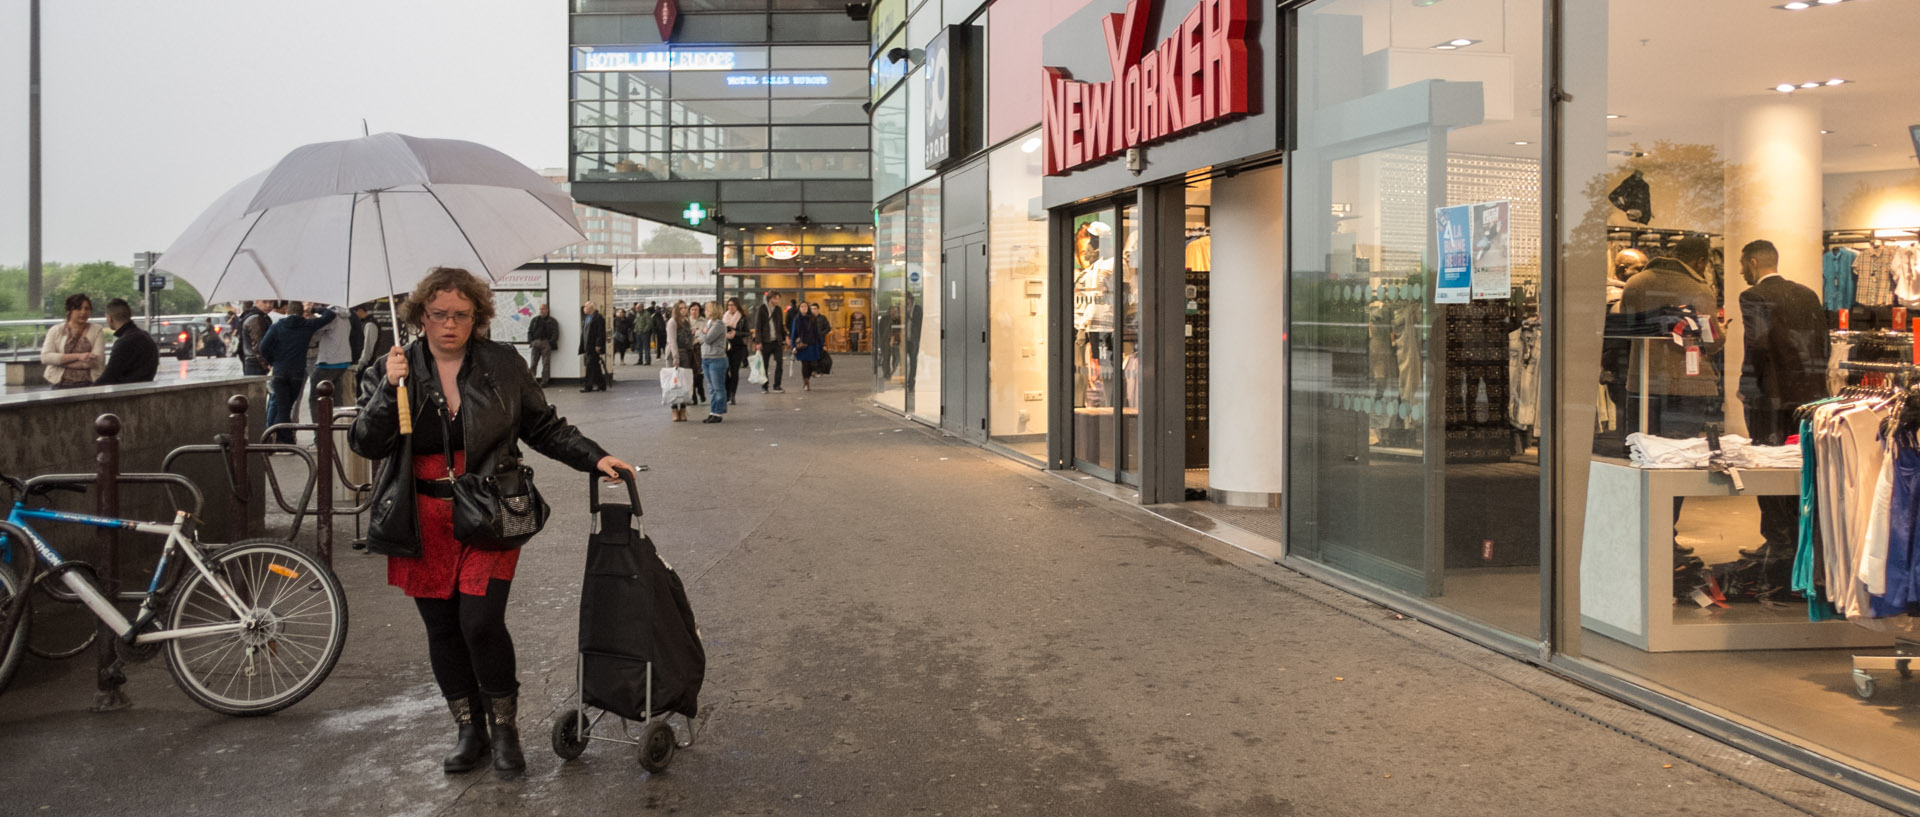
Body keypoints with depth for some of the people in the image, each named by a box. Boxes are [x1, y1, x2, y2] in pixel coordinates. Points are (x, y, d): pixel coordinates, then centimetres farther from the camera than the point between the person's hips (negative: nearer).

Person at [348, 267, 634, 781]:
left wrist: (594, 458, -3)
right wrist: (391, 389, -17)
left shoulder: (504, 366, 2)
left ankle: (504, 728, 10)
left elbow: (544, 428, 9)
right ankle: (468, 731, 25)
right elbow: (365, 444, -3)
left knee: (480, 622, -11)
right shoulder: (391, 370, 4)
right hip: (425, 522, 2)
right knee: (442, 629, 8)